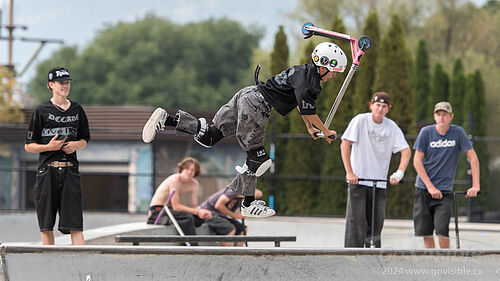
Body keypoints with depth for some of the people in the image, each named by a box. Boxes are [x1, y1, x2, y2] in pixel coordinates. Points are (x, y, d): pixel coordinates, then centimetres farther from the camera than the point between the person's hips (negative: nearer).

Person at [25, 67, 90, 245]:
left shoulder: (77, 110, 12)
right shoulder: (41, 111, 2)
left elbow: (84, 140, 21)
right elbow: (29, 146, 4)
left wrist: (76, 145, -1)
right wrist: (49, 146, -13)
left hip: (70, 170, 2)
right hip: (47, 171, -2)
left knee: (75, 224, -7)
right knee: (46, 226, 1)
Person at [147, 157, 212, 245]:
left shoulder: (195, 184, 2)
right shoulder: (175, 180, -21)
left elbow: (195, 206, 1)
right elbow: (176, 206, -25)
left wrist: (202, 212, -23)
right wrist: (197, 211, -27)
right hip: (158, 209, -8)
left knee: (200, 219, -11)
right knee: (187, 217, -30)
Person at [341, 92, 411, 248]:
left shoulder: (392, 127, 4)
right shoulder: (360, 120, -5)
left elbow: (406, 151, 2)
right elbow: (345, 144, -10)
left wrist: (399, 173, -12)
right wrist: (349, 172, -17)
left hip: (380, 182, 4)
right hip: (358, 179, -4)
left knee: (377, 223, 6)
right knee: (356, 220, -9)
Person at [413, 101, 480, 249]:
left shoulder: (457, 132, -2)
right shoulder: (426, 132, -3)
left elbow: (473, 158, 0)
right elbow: (417, 161, -4)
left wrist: (475, 186, -9)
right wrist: (430, 187, -12)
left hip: (444, 190, -1)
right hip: (423, 189, 1)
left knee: (442, 230, -15)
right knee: (426, 232, 0)